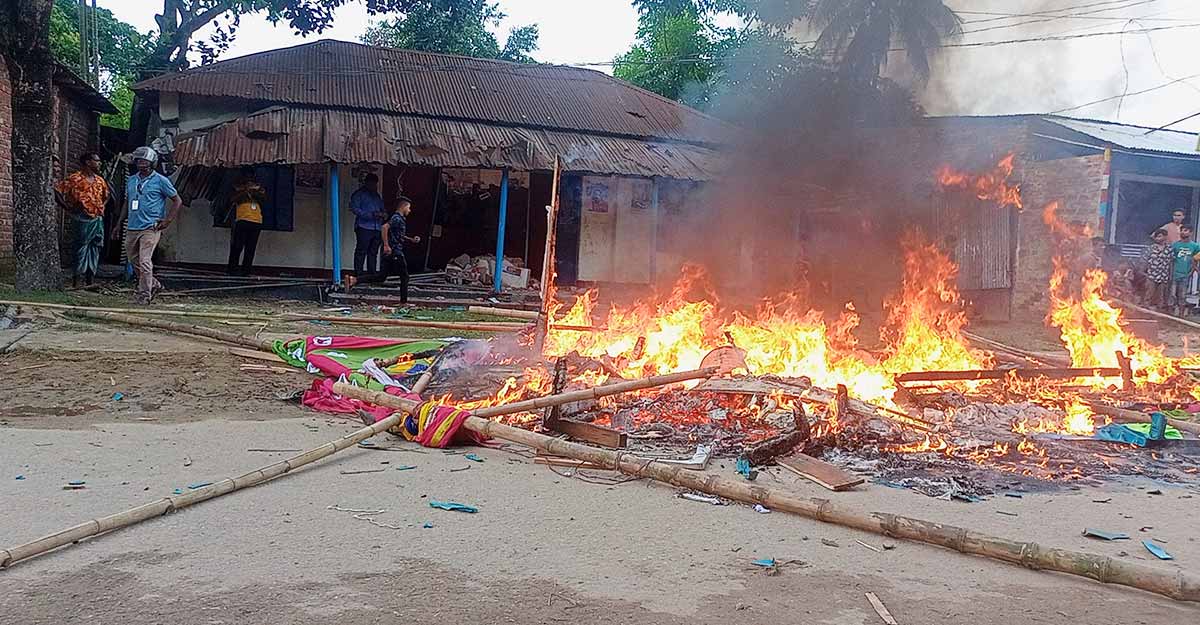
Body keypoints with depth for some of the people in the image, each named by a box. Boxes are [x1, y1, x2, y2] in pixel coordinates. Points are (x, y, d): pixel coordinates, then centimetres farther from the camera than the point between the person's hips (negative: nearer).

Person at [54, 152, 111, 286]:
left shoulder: (100, 180, 14)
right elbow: (57, 190, -9)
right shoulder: (75, 179, -6)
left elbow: (107, 195, 30)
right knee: (81, 251, -6)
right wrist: (68, 207, -9)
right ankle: (76, 282, -3)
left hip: (98, 219, 7)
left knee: (95, 251, 8)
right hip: (84, 220, -7)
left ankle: (89, 281, 15)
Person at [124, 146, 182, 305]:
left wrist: (167, 221, -6)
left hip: (150, 228, -6)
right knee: (135, 261, 13)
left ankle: (144, 295, -8)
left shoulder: (160, 180, -2)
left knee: (144, 262, -14)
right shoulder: (131, 180, 14)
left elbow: (177, 201, 2)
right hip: (132, 228, 6)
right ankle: (154, 285, 31)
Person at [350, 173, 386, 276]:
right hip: (364, 227, -6)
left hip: (377, 229, 6)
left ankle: (371, 274, 10)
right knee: (361, 251, -8)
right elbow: (354, 208, -9)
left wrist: (383, 215, 4)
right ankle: (358, 274, -7)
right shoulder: (359, 194, 2)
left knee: (373, 252, 7)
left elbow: (382, 209, 30)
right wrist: (371, 215, -16)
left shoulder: (378, 196, 23)